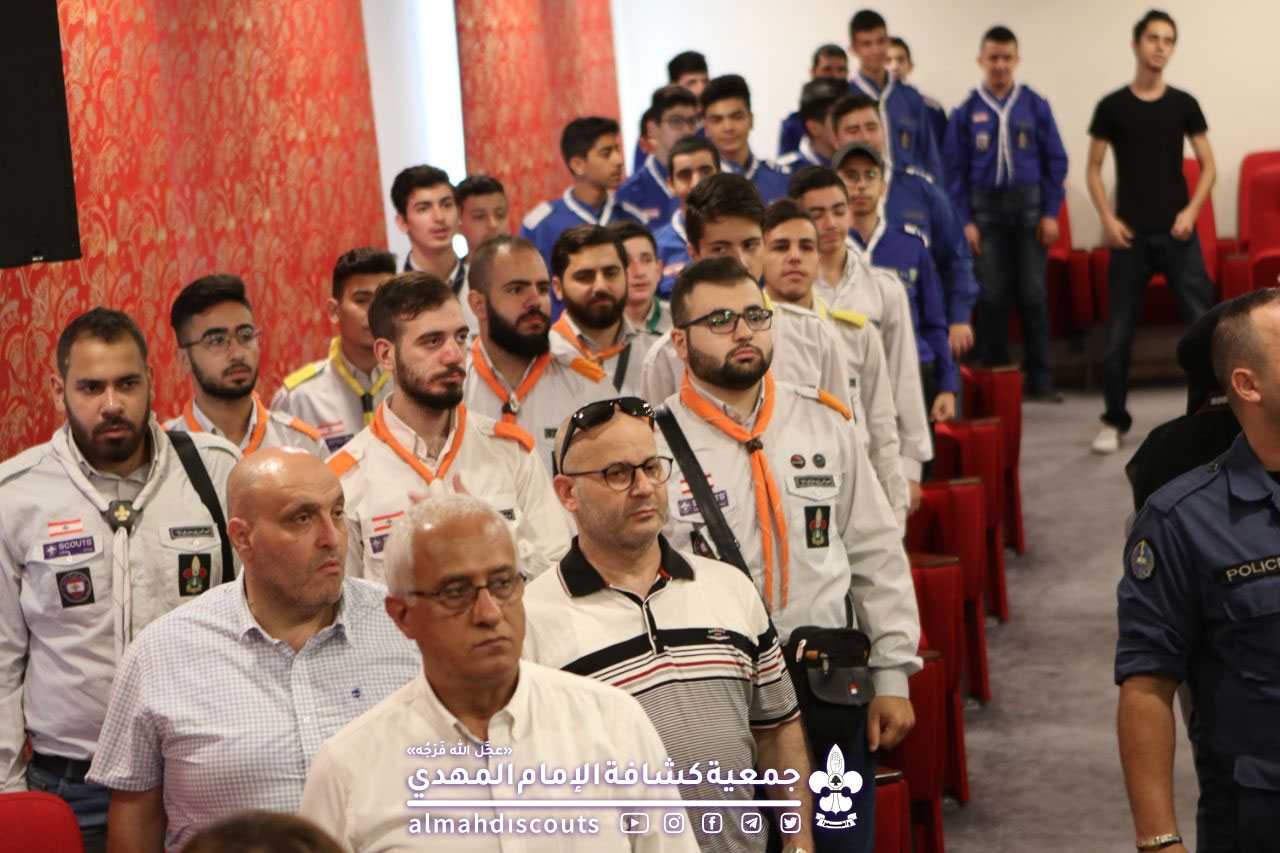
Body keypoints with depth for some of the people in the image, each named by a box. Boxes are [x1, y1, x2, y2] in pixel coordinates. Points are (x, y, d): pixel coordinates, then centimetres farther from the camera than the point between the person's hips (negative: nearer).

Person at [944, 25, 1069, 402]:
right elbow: (955, 170, 3)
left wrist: (1051, 213, -2)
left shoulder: (1035, 106, 3)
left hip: (1029, 208, 0)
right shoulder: (966, 112, 3)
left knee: (1033, 295, 0)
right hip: (986, 211, 0)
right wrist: (965, 221, -4)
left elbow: (1055, 161, 4)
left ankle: (1040, 380, 6)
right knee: (991, 297, 3)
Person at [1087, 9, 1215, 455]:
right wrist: (1107, 218, -7)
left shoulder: (1183, 104, 5)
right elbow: (1093, 169, 6)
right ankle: (1114, 420, 14)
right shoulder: (1112, 106, 2)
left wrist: (1192, 210, -8)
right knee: (1119, 332, 2)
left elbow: (1208, 165, 7)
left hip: (1177, 233, 1)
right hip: (1130, 234, 0)